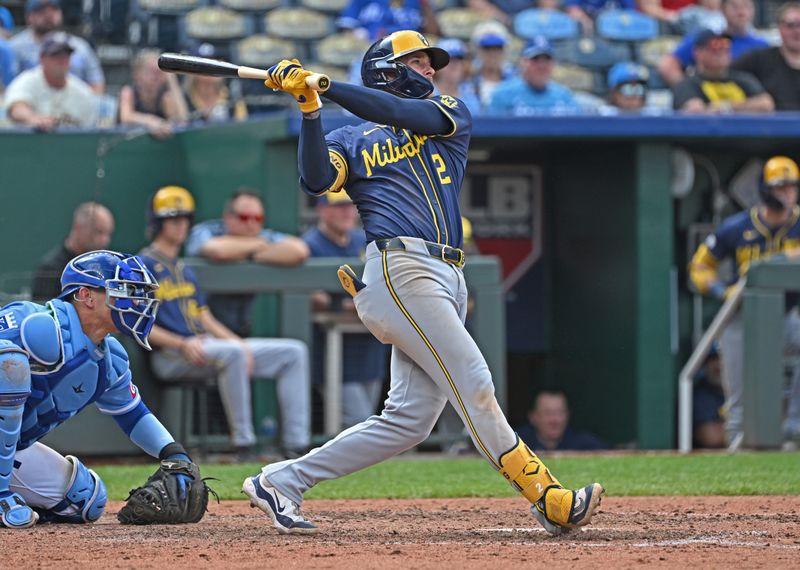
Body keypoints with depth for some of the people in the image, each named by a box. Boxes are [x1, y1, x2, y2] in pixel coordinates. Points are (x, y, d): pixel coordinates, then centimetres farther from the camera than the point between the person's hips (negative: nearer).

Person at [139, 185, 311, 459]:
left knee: (294, 351, 1)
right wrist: (182, 344, -23)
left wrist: (238, 342, 2)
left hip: (204, 343, 9)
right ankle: (243, 443, -35)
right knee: (232, 353, -40)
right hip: (170, 355, -9)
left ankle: (296, 443, -8)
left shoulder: (185, 271, 24)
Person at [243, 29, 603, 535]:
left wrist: (325, 86, -8)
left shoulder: (450, 115, 21)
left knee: (410, 418, 1)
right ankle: (550, 502, -16)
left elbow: (408, 115, -1)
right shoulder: (351, 141, 15)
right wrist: (310, 107, -15)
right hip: (401, 270, -5)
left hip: (448, 282, 5)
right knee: (474, 385, -14)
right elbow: (316, 180, -6)